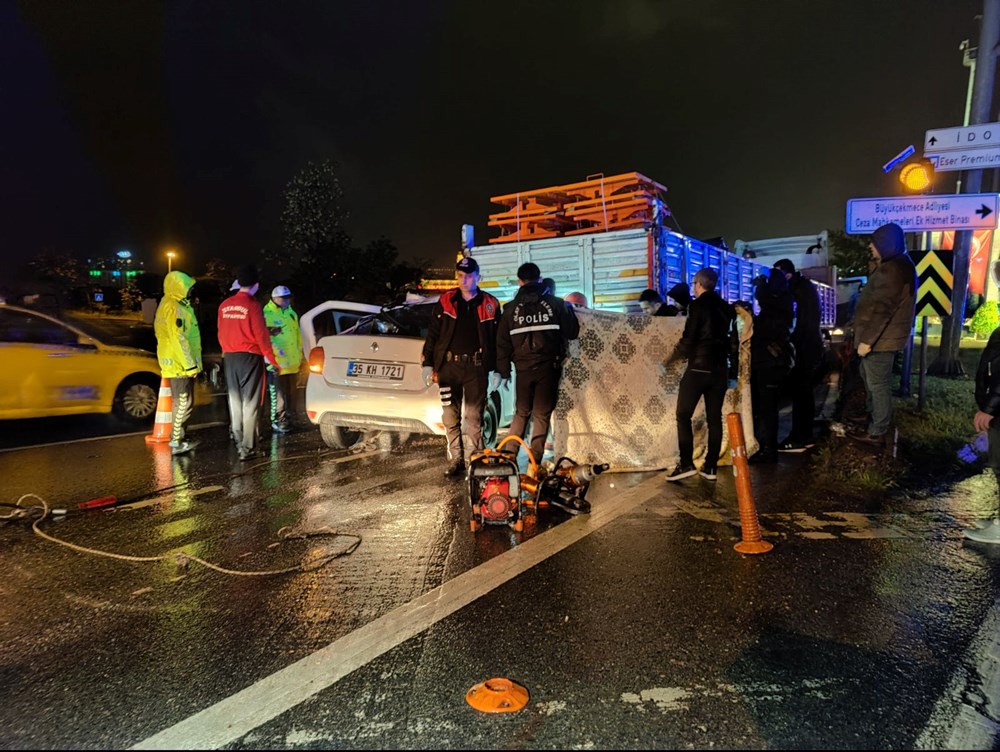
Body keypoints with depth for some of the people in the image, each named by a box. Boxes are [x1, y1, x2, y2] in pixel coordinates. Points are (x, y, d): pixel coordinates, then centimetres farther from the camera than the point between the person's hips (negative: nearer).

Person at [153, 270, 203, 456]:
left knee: (184, 403, 15)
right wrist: (190, 365, -19)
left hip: (179, 364, 10)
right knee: (183, 404, -6)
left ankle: (179, 438, 22)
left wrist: (192, 363, 19)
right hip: (179, 364, -10)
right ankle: (176, 443, -1)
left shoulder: (177, 305, 16)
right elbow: (179, 339, -21)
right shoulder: (173, 308, -16)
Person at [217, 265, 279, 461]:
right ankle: (247, 447, -5)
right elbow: (261, 335, -12)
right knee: (250, 402, -4)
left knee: (235, 400, 16)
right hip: (249, 357, -6)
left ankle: (238, 440, 25)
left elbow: (221, 333, 11)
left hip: (230, 357, 6)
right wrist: (272, 360, -4)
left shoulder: (225, 305, 6)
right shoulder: (252, 305, -12)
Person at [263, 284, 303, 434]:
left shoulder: (291, 313, 15)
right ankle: (277, 422, 4)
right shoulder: (267, 314, -9)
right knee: (278, 395, -5)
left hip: (292, 363, 8)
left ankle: (288, 419, 26)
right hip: (277, 363, -7)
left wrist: (299, 356, 18)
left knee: (291, 393, 15)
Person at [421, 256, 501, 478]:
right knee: (450, 416, 5)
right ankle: (456, 460, 15)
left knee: (473, 417, -1)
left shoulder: (490, 305, 7)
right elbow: (432, 334, 9)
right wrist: (428, 364, 3)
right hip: (448, 365, 2)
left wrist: (496, 370, 2)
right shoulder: (445, 302, 9)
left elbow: (497, 340, 7)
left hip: (476, 367, -2)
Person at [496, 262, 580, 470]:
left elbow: (502, 343, 5)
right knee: (542, 414, 6)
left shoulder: (511, 308, 4)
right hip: (549, 367, -2)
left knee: (521, 412, 17)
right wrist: (569, 310, 22)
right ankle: (534, 463, 6)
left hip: (523, 368, 2)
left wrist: (502, 370, 11)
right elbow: (572, 333, 2)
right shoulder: (556, 303, -1)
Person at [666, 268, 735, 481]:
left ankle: (686, 464, -6)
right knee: (714, 417, 8)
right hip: (720, 368, 7)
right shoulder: (725, 307, 12)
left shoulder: (698, 305, -9)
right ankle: (711, 466, 10)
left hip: (699, 368, -7)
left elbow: (688, 339, -12)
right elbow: (725, 336, 17)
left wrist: (672, 358, 0)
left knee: (683, 415, 0)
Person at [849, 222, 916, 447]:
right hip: (882, 336, 11)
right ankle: (872, 411, 43)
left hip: (881, 338, -11)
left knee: (878, 383, -2)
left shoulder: (893, 269, -22)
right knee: (869, 376, 25)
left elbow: (881, 309, -26)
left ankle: (877, 433, 7)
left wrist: (867, 340, -25)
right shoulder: (896, 264, 14)